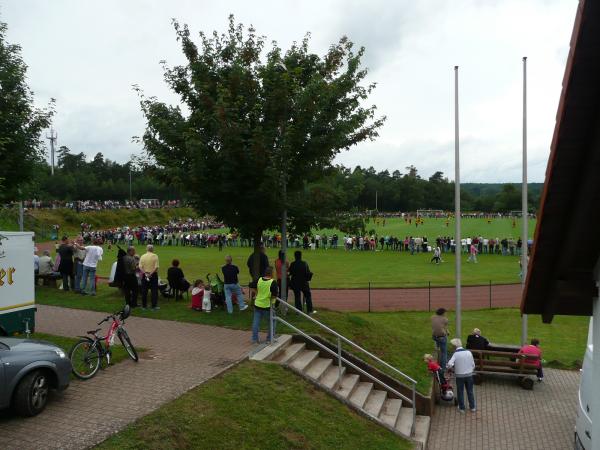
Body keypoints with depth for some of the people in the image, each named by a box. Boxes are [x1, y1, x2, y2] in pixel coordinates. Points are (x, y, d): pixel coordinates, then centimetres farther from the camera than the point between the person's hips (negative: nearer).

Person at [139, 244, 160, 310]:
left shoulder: (142, 256, 2)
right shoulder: (155, 256, -7)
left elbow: (140, 267, -4)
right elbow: (156, 267, -14)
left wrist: (145, 273, -10)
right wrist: (151, 273, -14)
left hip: (145, 275, 3)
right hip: (153, 275, -3)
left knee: (144, 291, 10)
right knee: (154, 291, 3)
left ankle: (144, 306, 15)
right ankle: (154, 306, 3)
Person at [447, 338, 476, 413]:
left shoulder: (455, 354, -16)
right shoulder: (468, 352, -7)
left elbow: (449, 365, -25)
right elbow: (473, 365, 0)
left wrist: (453, 367, -3)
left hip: (459, 376, -3)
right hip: (469, 374, 3)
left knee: (460, 392, 14)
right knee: (470, 391, 19)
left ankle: (462, 408, 23)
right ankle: (472, 407, 29)